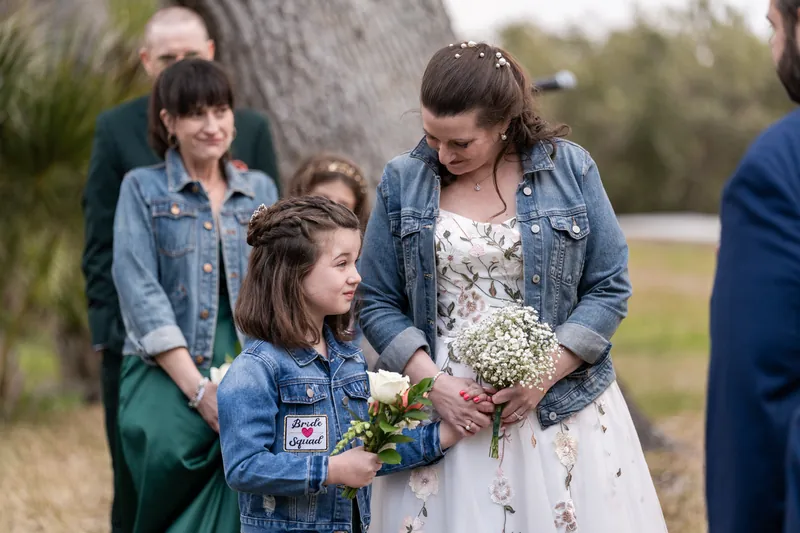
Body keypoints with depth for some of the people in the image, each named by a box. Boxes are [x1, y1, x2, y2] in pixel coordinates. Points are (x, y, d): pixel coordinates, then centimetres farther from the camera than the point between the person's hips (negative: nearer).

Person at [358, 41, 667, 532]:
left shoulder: (569, 169, -1)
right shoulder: (403, 182, 2)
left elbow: (610, 289, -1)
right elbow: (378, 303, 3)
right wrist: (432, 381, -10)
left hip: (556, 409, -1)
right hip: (441, 404, 1)